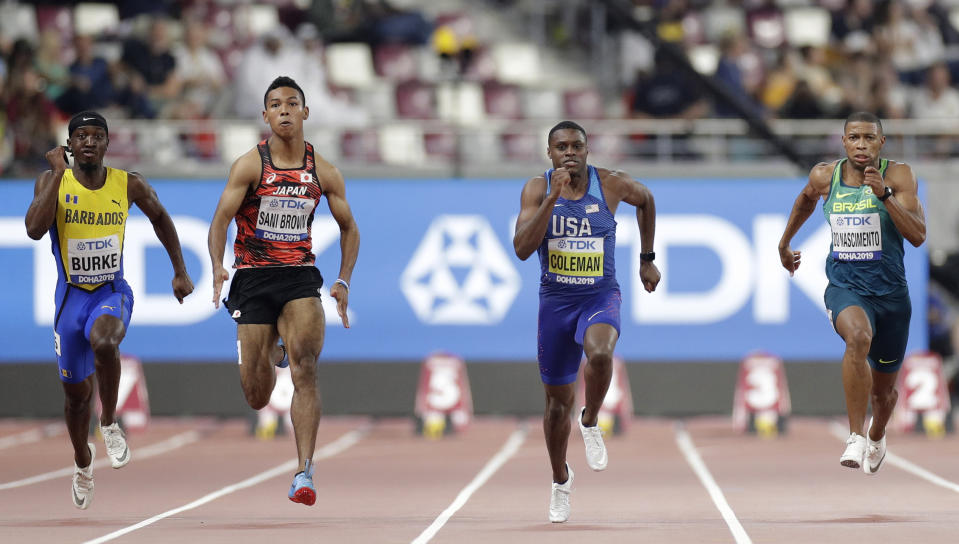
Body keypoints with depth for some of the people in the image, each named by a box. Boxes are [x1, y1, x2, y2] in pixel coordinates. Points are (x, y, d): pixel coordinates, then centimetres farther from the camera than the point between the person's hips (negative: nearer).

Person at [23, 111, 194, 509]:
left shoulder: (129, 185, -6)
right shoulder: (52, 182, -10)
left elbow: (160, 218, 13)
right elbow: (35, 230, -27)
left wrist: (180, 272, 13)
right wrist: (59, 173, -26)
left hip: (112, 292, -1)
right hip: (71, 296, 1)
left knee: (104, 342, -36)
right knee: (76, 392, 12)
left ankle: (110, 424, -12)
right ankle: (83, 463, 41)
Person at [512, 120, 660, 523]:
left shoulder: (611, 184, -7)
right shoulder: (536, 190, -7)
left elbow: (645, 199, 15)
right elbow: (522, 249, -19)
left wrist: (647, 259, 18)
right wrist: (553, 198, -26)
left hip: (600, 297, -1)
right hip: (555, 301, 1)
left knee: (600, 354, -36)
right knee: (558, 401, 11)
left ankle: (590, 423, -6)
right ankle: (560, 480, 35)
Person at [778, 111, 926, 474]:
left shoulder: (898, 175, -8)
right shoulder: (825, 176, -1)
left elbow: (918, 235, -17)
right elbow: (806, 199, 24)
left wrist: (884, 194, -26)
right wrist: (784, 243, 33)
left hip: (890, 291, 1)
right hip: (844, 287, -1)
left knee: (883, 390, 15)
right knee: (859, 337, -37)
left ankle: (877, 436, 52)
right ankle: (855, 438, -32)